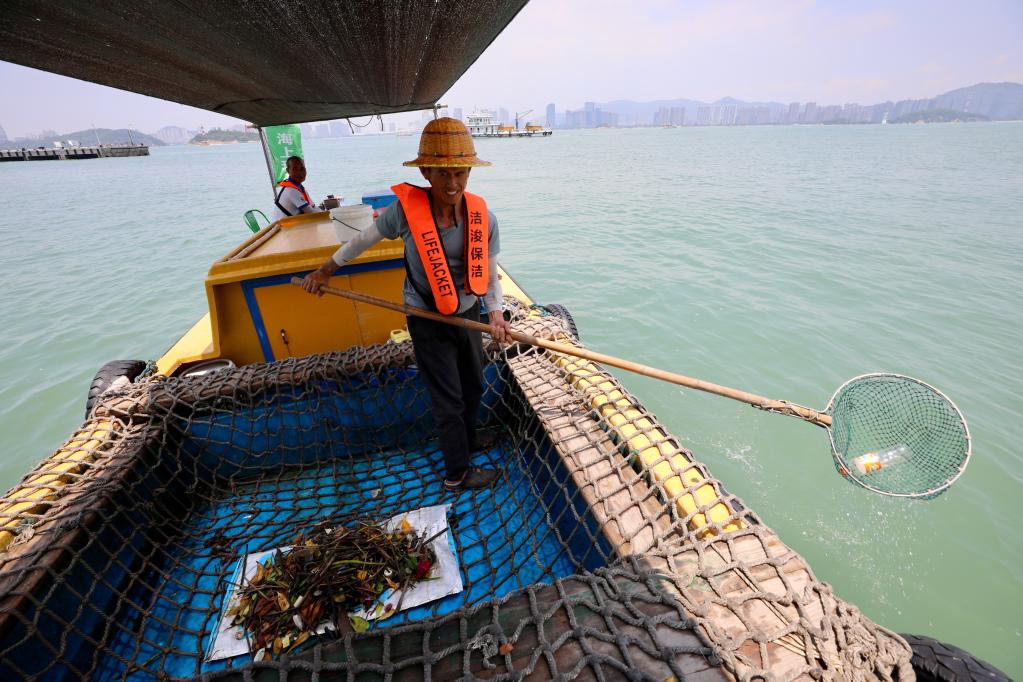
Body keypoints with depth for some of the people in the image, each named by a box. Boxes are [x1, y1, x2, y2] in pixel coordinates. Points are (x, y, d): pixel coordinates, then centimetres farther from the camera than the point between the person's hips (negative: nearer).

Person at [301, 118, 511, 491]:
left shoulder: (484, 218, -14)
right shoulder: (405, 211, -22)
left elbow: (489, 275, -4)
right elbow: (366, 238, -3)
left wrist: (496, 314, -20)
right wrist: (326, 269, 8)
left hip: (469, 314, 4)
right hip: (427, 322, -4)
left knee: (474, 387, 21)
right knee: (448, 400, 5)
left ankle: (466, 439, 50)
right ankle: (458, 473, 26)